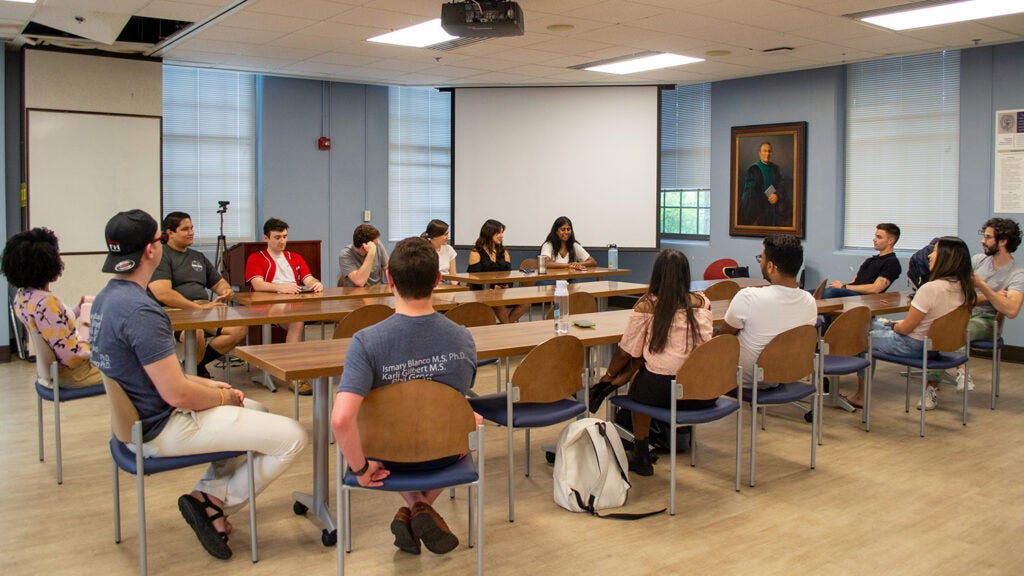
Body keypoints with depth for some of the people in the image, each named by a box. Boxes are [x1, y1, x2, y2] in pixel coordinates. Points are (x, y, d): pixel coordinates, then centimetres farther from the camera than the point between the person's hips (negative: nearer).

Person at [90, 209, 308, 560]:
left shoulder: (106, 298, 7)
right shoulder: (140, 310, -26)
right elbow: (176, 393, -26)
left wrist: (206, 383, 9)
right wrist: (222, 396, -6)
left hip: (138, 417, 11)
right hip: (162, 430, -11)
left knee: (256, 410, 28)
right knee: (292, 437, -12)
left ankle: (208, 493, 16)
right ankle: (215, 504, 3)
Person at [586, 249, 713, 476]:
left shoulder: (646, 306, -6)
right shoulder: (702, 302, 5)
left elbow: (628, 351, 1)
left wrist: (609, 377, 22)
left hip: (662, 389, -4)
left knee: (637, 386, 28)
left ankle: (641, 455, 30)